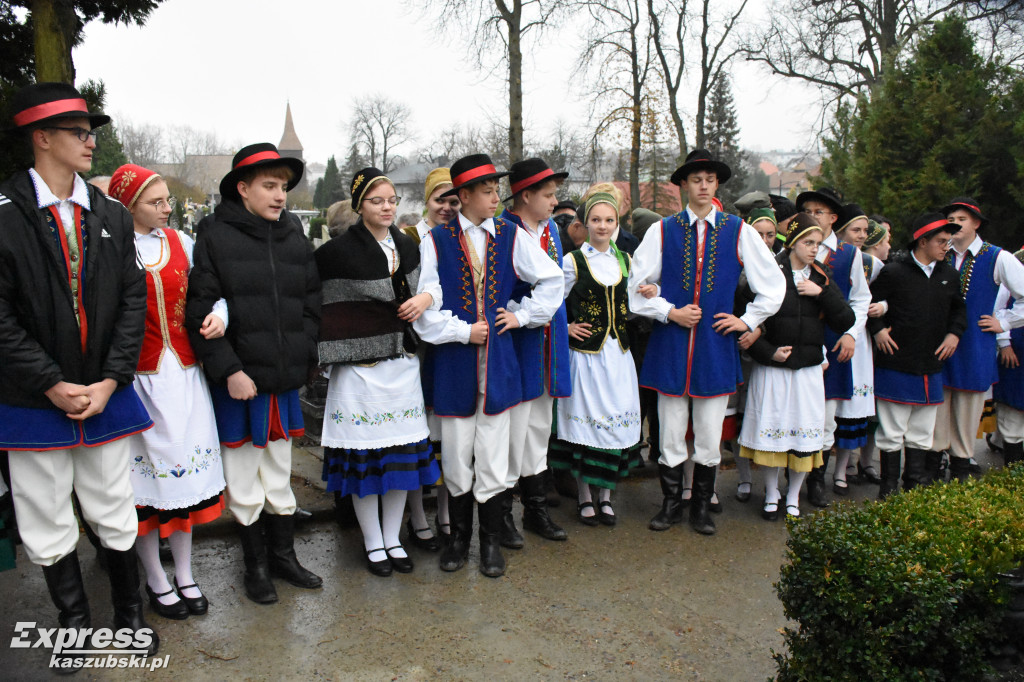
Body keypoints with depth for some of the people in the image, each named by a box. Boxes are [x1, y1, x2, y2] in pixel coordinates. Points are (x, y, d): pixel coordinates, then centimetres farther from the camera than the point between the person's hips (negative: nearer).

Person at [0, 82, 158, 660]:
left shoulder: (112, 216, 6)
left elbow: (133, 301, 3)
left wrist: (110, 381, -6)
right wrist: (54, 385, -13)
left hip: (105, 394, 3)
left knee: (116, 515, 12)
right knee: (48, 526, 11)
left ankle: (130, 613, 31)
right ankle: (75, 623, 31)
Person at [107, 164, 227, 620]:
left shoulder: (180, 242, 8)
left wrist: (218, 313, -5)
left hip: (184, 374, 4)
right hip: (138, 376, -4)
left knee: (185, 471, 11)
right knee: (146, 472, 6)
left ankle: (184, 575, 27)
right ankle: (156, 580, 24)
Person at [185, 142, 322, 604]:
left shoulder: (294, 237, 8)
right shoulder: (216, 235, -6)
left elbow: (311, 304, 12)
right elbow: (201, 311, -10)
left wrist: (303, 358, 3)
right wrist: (229, 369, -16)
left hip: (285, 378, 4)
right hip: (237, 380, -4)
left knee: (280, 474, 17)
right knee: (243, 484, 9)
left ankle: (283, 555, 32)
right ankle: (256, 564, 26)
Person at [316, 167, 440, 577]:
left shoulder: (408, 247, 10)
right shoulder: (340, 250, -8)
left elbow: (428, 285, 17)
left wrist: (427, 297, -4)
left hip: (402, 363, 5)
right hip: (360, 368, -5)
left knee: (403, 452, 9)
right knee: (364, 454, 2)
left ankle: (392, 539, 25)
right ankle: (372, 544, 20)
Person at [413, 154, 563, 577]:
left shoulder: (510, 236, 4)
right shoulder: (437, 240, -1)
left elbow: (553, 279, 11)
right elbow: (426, 305, -5)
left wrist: (523, 315, 5)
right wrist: (464, 331, -8)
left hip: (498, 362, 1)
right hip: (454, 363, -1)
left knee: (493, 458, 6)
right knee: (456, 457, 9)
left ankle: (490, 540, 23)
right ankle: (458, 536, 28)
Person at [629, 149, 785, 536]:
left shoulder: (738, 231, 4)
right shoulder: (662, 230, 2)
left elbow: (773, 283, 11)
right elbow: (638, 284, 4)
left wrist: (747, 320, 6)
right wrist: (670, 312, -6)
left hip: (716, 346, 1)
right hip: (671, 345, 0)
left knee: (710, 437, 8)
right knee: (670, 434, 6)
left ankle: (702, 507, 25)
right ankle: (671, 504, 23)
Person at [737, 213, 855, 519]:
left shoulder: (821, 278, 9)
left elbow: (846, 321, 3)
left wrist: (822, 293, -9)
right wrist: (768, 352, -12)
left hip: (808, 370, 4)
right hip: (771, 367, -4)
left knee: (805, 434, 6)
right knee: (771, 430, 3)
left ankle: (793, 498, 23)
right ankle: (771, 496, 22)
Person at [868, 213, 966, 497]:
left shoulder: (948, 274, 10)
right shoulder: (894, 271, -8)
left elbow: (958, 308, 24)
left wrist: (954, 333, 9)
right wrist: (877, 330, -12)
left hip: (931, 367, 6)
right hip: (895, 365, -6)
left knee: (922, 434, 13)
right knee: (891, 432, 1)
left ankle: (916, 487, 25)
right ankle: (889, 490, 12)